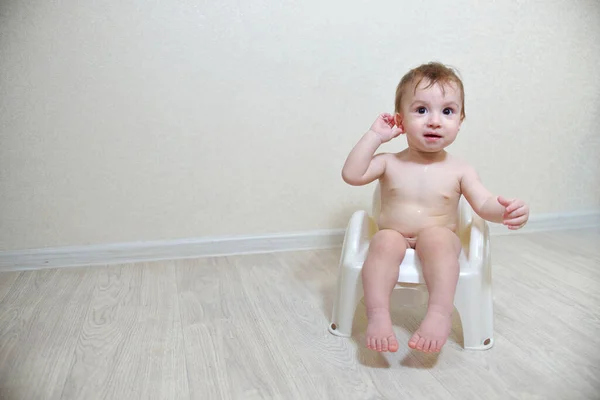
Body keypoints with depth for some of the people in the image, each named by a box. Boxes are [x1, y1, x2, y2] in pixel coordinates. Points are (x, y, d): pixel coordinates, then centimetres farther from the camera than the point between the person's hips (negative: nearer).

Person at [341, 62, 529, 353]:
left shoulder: (459, 171, 1)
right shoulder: (390, 164, 1)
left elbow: (484, 205, -4)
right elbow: (351, 175, -11)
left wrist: (506, 210, -27)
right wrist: (374, 136, -12)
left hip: (440, 240, 0)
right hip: (394, 238, 1)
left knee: (436, 236, -33)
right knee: (384, 241, -31)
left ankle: (440, 312, -37)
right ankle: (377, 314, -36)